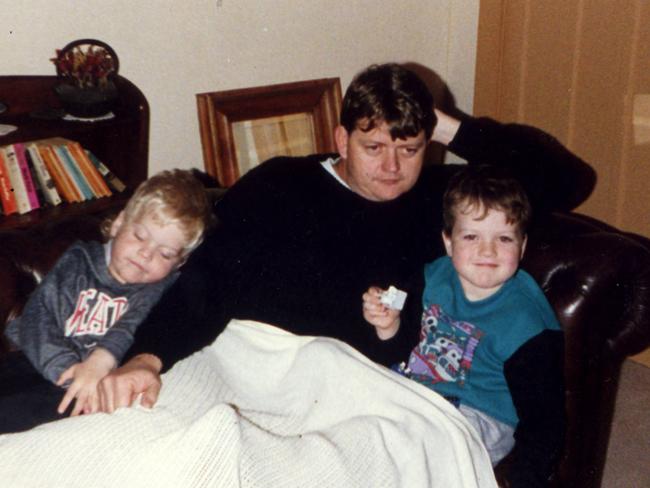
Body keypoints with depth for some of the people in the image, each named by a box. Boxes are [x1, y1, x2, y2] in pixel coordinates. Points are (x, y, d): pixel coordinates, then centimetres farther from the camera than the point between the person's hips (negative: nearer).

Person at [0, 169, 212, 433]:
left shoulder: (163, 289, 8)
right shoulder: (79, 260, 13)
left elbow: (135, 328, -11)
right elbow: (38, 314, 0)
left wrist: (99, 362, -31)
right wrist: (67, 367, -16)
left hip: (105, 377, -3)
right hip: (43, 366, 3)